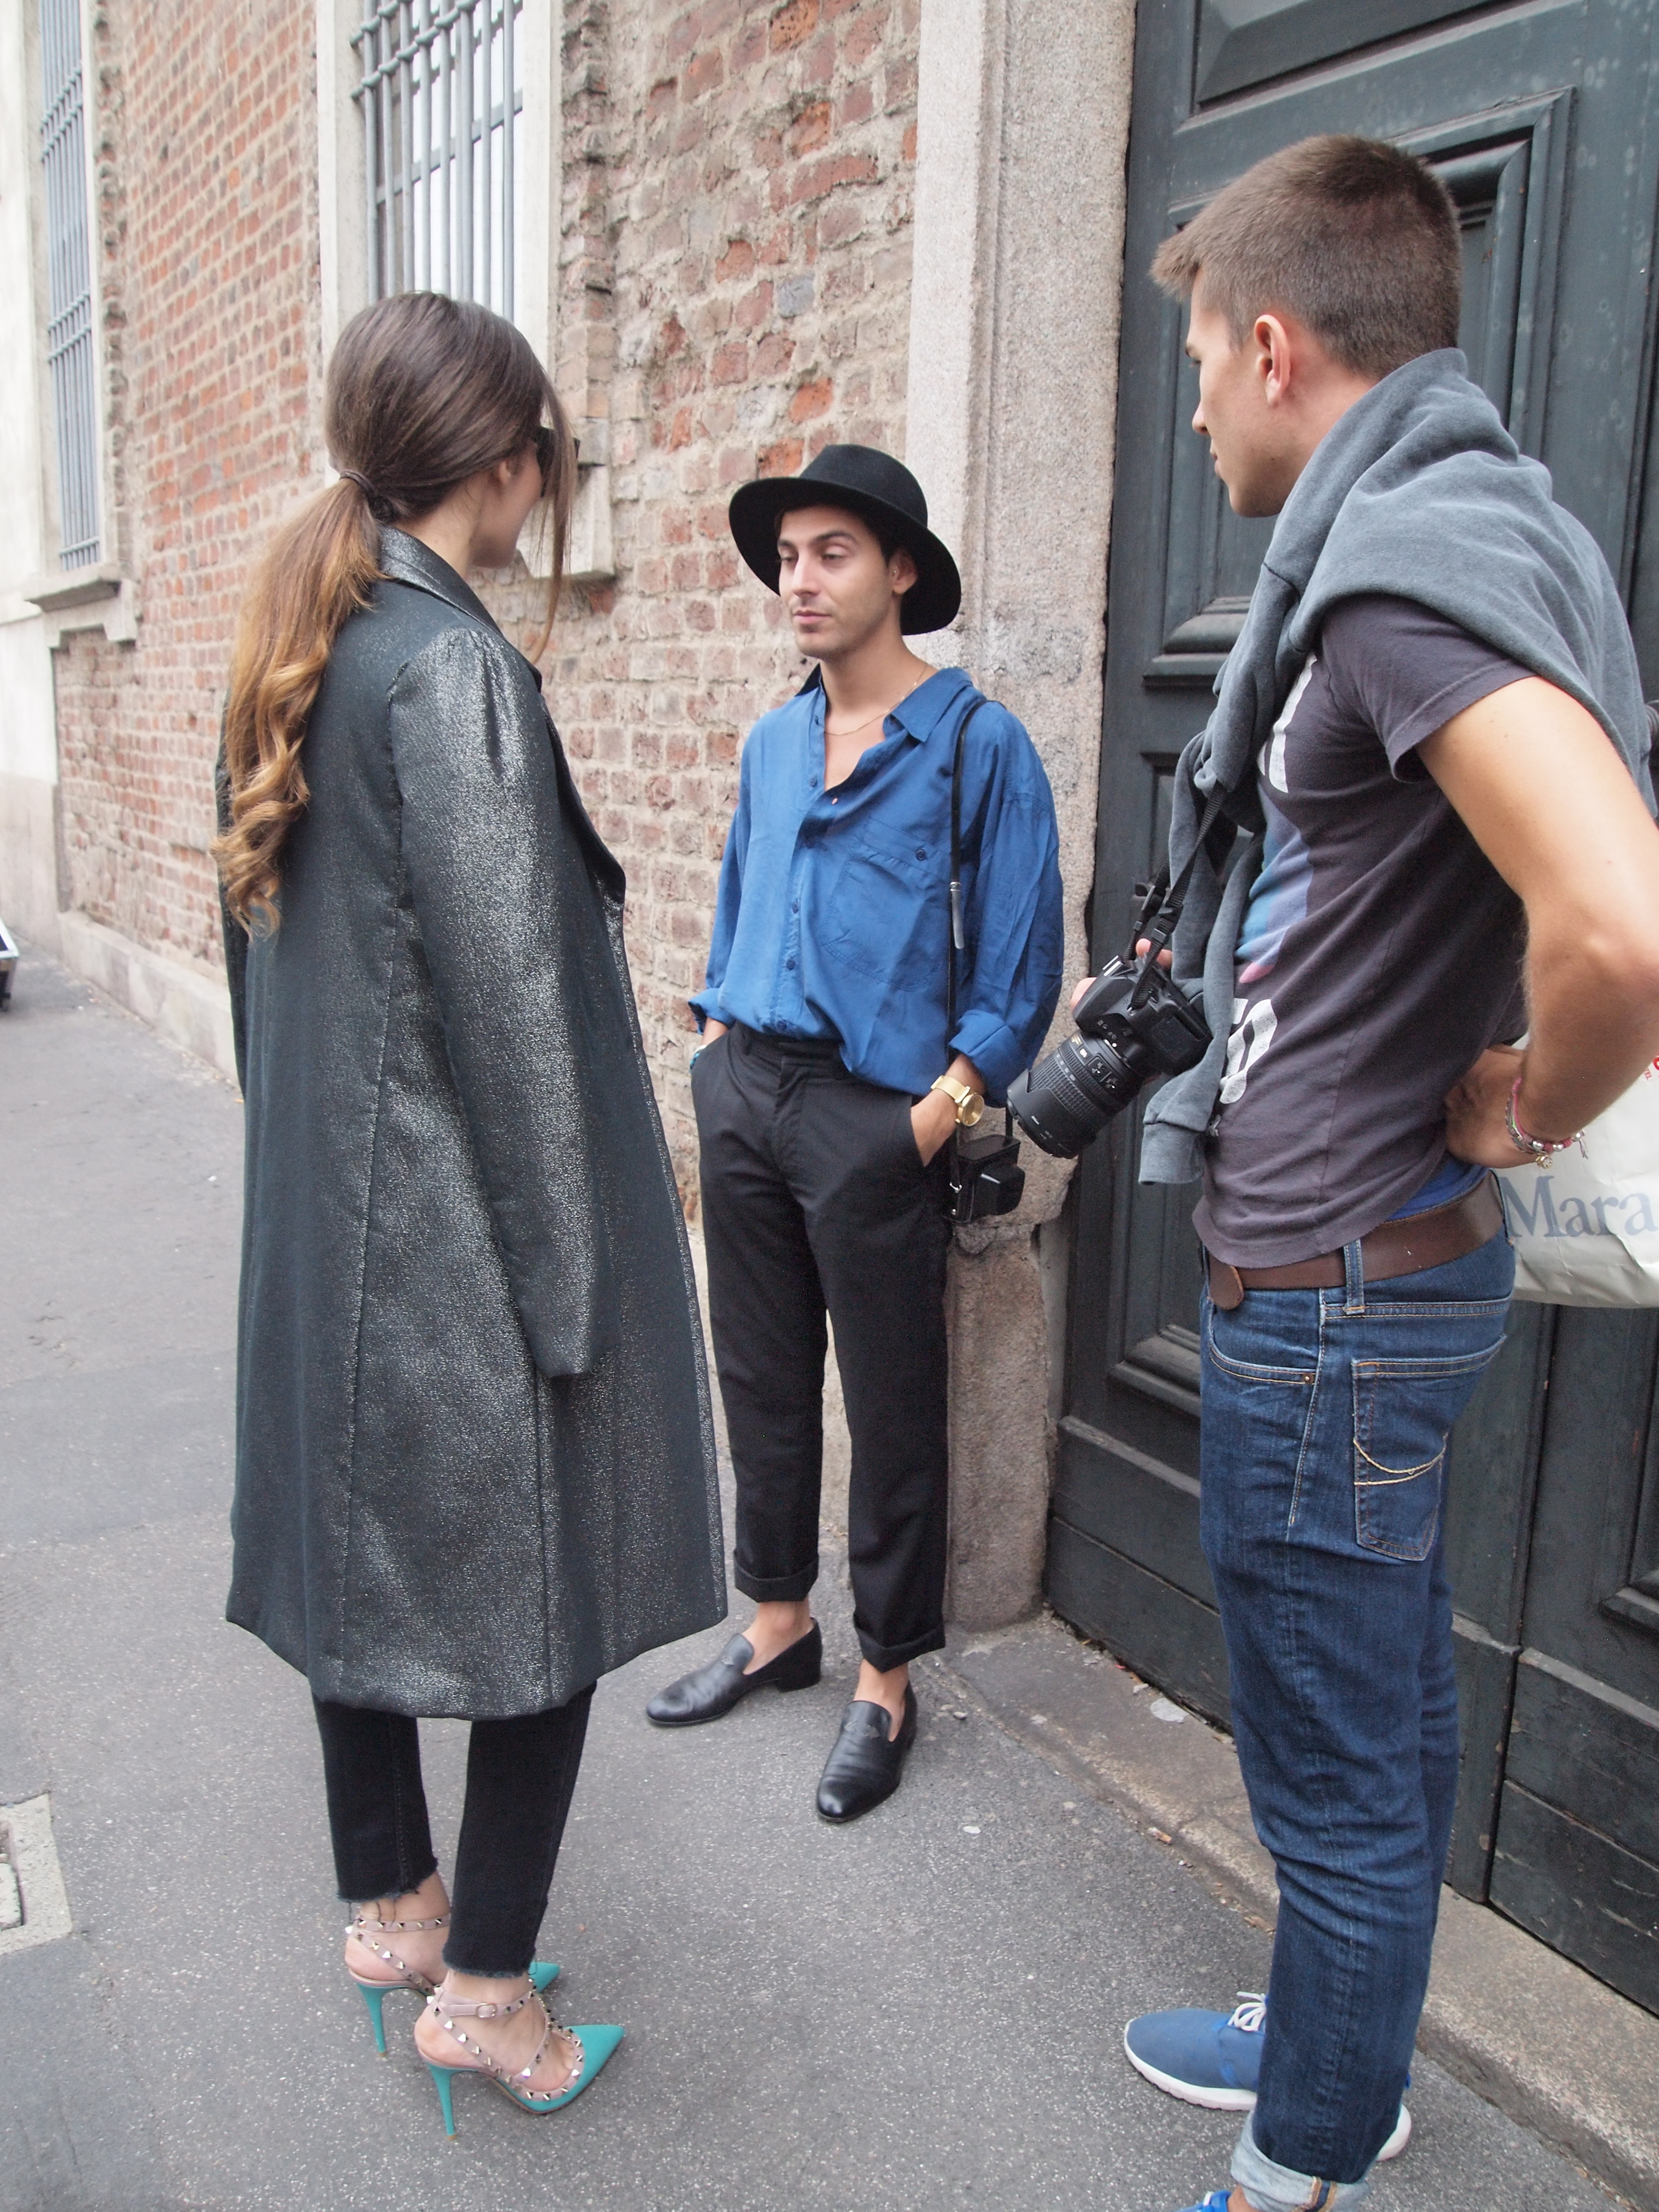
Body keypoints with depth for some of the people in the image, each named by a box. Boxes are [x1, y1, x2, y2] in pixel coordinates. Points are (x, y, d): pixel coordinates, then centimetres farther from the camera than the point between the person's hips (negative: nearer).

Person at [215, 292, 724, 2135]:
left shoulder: (297, 652, 9)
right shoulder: (454, 666, -18)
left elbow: (256, 930, 14)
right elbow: (505, 999, -20)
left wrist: (299, 1142, 20)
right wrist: (570, 1280, -14)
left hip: (321, 1205, 9)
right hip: (459, 1219, -9)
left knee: (357, 1542, 19)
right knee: (543, 1586, 6)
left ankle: (387, 1906, 37)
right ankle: (483, 1988, 21)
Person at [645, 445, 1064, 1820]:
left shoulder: (978, 745, -6)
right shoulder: (771, 744, 13)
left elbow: (1019, 964, -8)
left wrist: (944, 1107, -16)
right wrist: (718, 1038, 11)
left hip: (875, 1111, -6)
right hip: (745, 1092, 7)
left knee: (890, 1406, 5)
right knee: (760, 1377, 16)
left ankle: (887, 1680, 21)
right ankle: (779, 1623, 34)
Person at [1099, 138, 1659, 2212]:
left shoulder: (1412, 549, -22)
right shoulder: (1432, 524, 10)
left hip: (1332, 1286, -10)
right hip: (1364, 1263, 10)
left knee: (1340, 1776, 9)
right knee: (1383, 1714, 25)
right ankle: (1336, 2046, 47)